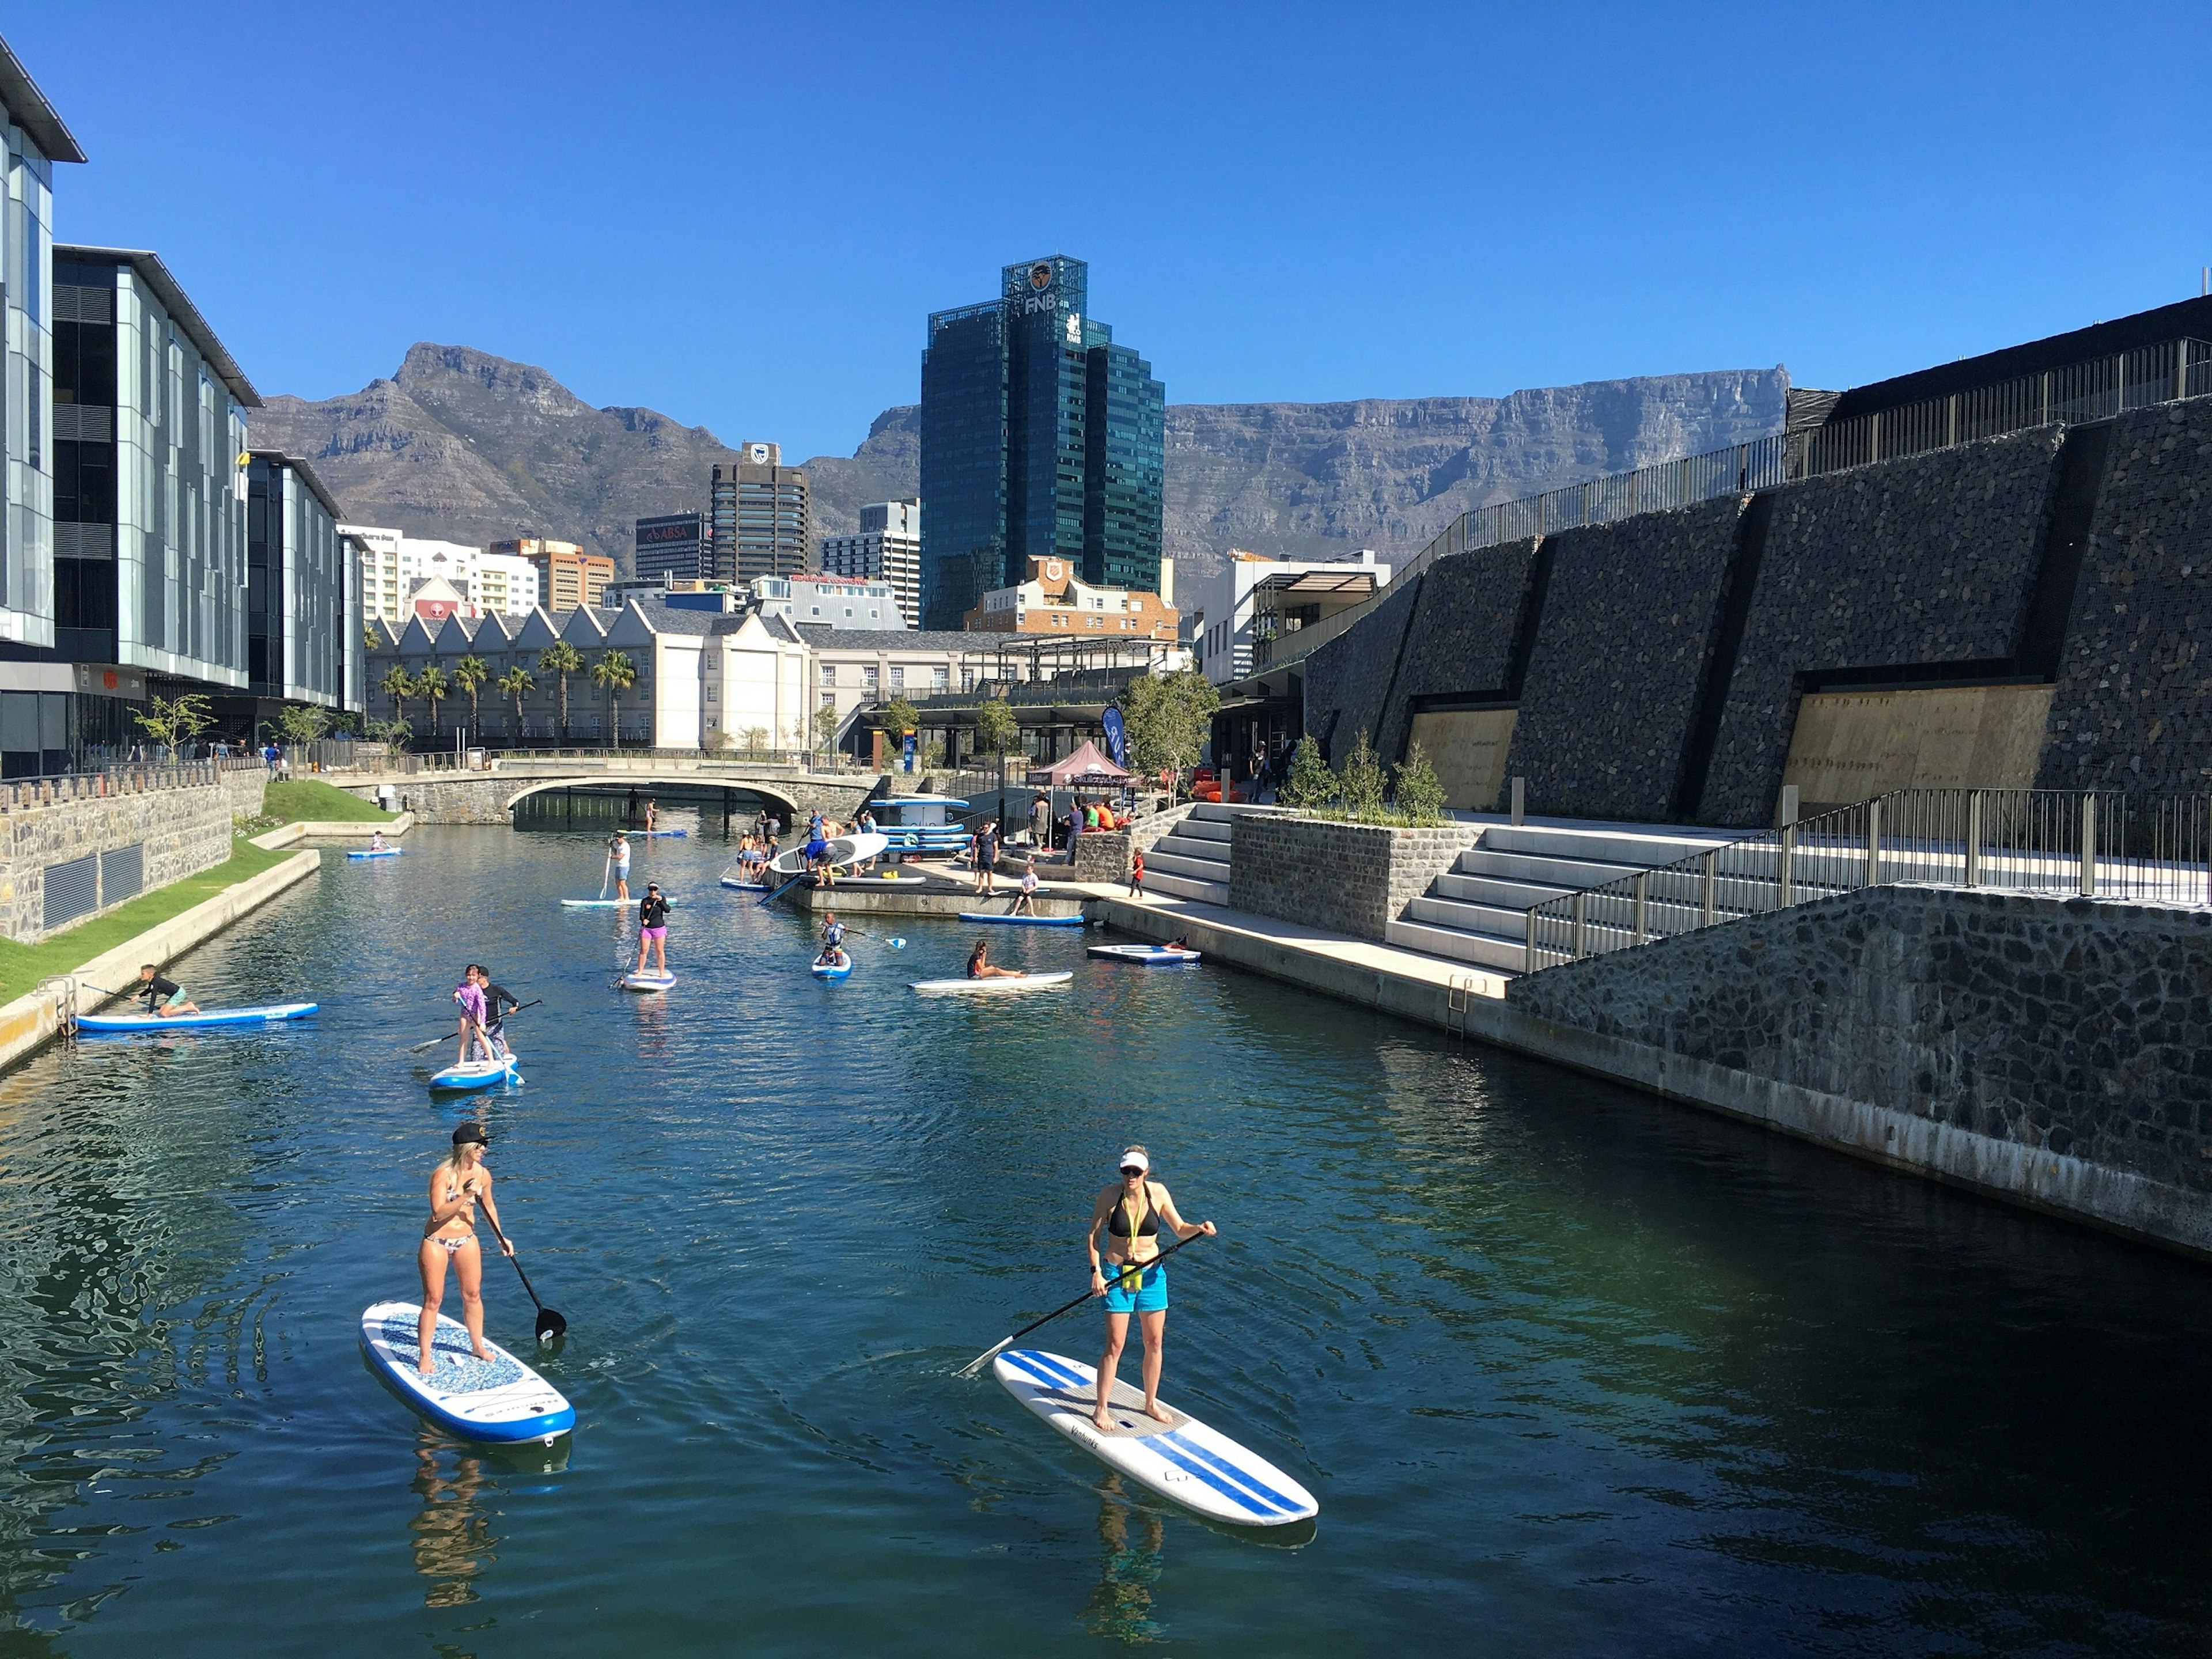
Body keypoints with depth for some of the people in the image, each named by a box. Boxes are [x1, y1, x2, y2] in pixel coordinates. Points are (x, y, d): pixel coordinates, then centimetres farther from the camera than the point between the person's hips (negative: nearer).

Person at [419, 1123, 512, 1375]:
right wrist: (465, 1196, -33)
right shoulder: (443, 1174, -20)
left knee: (473, 1295, 11)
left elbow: (489, 1207, 15)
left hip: (467, 1240, 5)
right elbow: (438, 1213, -25)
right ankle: (425, 1356, 9)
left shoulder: (483, 1174, -2)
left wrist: (501, 1237, 16)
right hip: (437, 1242, -5)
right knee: (433, 1299, -1)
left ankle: (477, 1346, 27)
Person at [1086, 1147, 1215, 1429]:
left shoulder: (1158, 1193, -5)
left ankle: (1151, 1403, 29)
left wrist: (1199, 1229, -17)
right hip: (1118, 1275, -3)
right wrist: (1096, 1272, -13)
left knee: (1155, 1342, 11)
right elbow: (1093, 1236, -4)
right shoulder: (1110, 1196, -12)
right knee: (1115, 1345, -2)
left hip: (1152, 1275, 3)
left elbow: (1180, 1230, 3)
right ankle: (1100, 1408, 12)